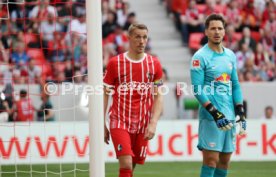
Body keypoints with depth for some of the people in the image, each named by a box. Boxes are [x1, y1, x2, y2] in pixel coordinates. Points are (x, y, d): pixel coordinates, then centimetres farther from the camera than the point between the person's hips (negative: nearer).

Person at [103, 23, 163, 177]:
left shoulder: (154, 64, 4)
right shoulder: (115, 63, -2)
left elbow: (158, 97, 4)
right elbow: (104, 95, 3)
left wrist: (153, 123, -8)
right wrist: (103, 125, 1)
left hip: (143, 124, 3)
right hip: (119, 122, -3)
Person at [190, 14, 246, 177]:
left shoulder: (230, 56, 14)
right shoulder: (200, 57, -6)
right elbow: (198, 89, -12)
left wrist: (240, 111, 8)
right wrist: (215, 113, -19)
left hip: (229, 116, 6)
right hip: (211, 118, -6)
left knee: (225, 160, 7)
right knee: (211, 159, -9)